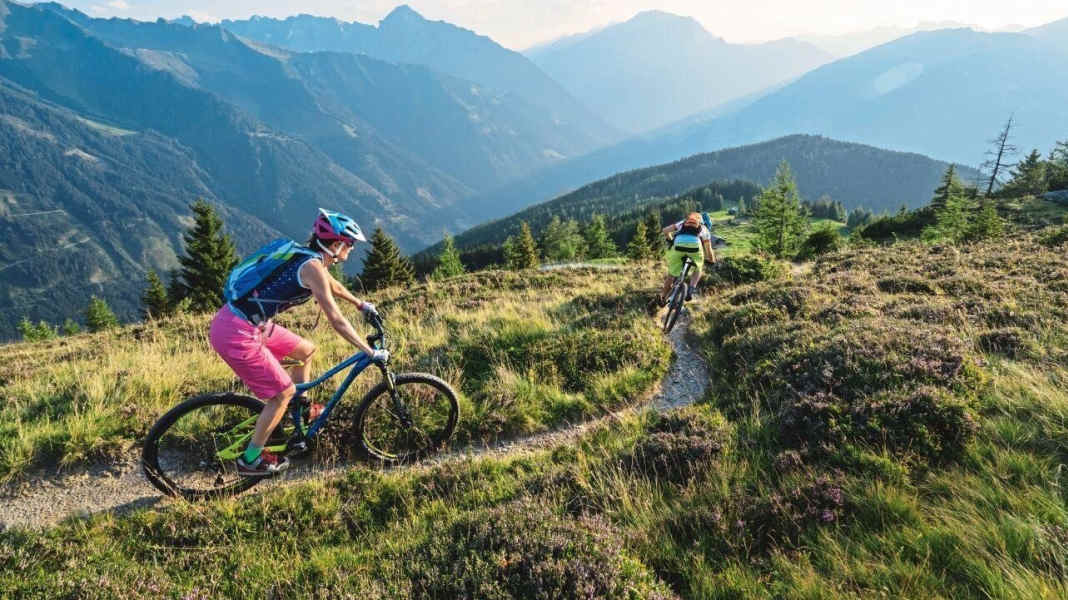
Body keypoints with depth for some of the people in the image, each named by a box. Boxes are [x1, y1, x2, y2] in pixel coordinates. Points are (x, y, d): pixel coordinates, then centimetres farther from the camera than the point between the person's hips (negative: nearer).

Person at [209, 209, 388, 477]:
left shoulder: (307, 256, 9)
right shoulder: (313, 267, -19)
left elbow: (334, 286, 29)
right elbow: (336, 321, -18)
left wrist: (362, 304, 43)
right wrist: (371, 353, -12)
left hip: (239, 319, 10)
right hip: (237, 335, -10)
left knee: (306, 350, 20)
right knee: (283, 392, 2)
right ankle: (250, 460, 17)